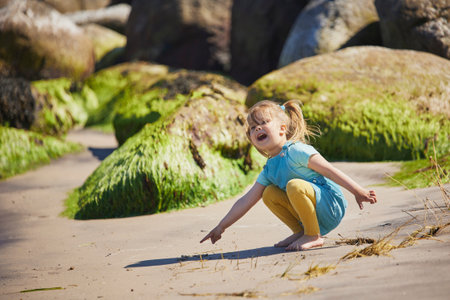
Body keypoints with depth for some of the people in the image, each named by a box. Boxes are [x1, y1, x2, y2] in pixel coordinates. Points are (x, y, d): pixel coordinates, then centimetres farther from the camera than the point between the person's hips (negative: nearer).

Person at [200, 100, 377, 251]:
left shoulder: (296, 151, -13)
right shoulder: (269, 170, 11)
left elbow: (330, 171, -15)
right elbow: (246, 201, 15)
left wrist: (358, 191, -18)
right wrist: (221, 227, 15)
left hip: (331, 207, -8)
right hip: (313, 217, 8)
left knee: (294, 185, -30)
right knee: (269, 194, 3)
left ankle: (313, 236, -14)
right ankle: (300, 232, 8)